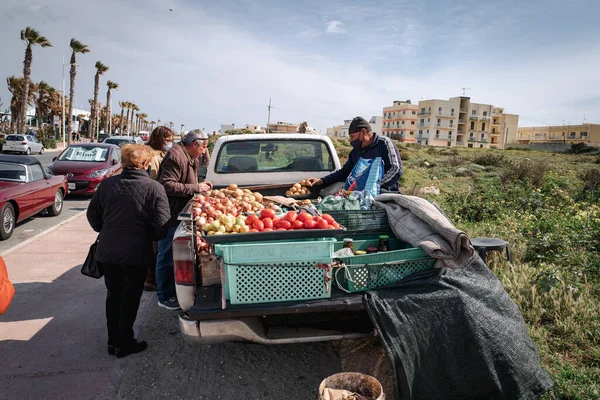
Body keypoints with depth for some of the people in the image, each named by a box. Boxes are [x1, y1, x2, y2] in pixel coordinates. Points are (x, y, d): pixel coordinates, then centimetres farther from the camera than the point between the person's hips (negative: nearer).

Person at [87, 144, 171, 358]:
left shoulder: (107, 184, -2)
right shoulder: (154, 188, -14)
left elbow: (92, 214, 6)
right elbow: (162, 225, -16)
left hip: (107, 252, 4)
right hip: (136, 254, -4)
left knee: (113, 295, 20)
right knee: (130, 298, 12)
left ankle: (113, 341, 31)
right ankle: (124, 344, 22)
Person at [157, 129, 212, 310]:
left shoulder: (191, 158, 15)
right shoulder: (176, 156, -18)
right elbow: (167, 185, -25)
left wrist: (200, 185, 8)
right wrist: (195, 188, -21)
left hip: (180, 214, 10)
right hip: (171, 216, -10)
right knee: (167, 257, 1)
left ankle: (174, 290, 31)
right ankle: (165, 297, 14)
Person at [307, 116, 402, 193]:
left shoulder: (384, 143, 0)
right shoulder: (355, 152, 22)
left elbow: (396, 169, -9)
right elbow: (344, 172, 27)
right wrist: (322, 181, 14)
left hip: (384, 192, -5)